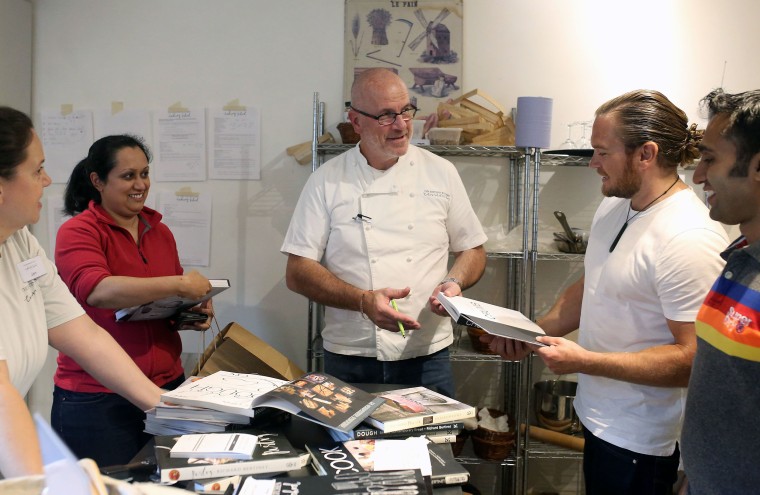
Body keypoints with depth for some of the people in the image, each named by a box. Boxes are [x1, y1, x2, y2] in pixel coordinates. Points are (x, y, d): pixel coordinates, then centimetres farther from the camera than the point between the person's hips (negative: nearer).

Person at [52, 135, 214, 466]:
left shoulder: (160, 232, 10)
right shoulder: (78, 232, -8)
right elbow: (97, 291, -26)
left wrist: (194, 313, 1)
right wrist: (179, 283, -27)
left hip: (168, 384, 6)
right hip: (96, 398, -5)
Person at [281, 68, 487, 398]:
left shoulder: (441, 173, 4)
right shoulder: (327, 181, -1)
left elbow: (473, 251, 12)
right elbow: (297, 273, -3)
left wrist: (454, 283, -10)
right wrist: (364, 301, -18)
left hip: (427, 358, 1)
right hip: (350, 361, -1)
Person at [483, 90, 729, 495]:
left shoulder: (691, 238, -25)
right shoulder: (614, 206, 3)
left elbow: (691, 358, -26)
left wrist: (585, 361, -26)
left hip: (637, 441, -8)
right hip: (596, 416, 8)